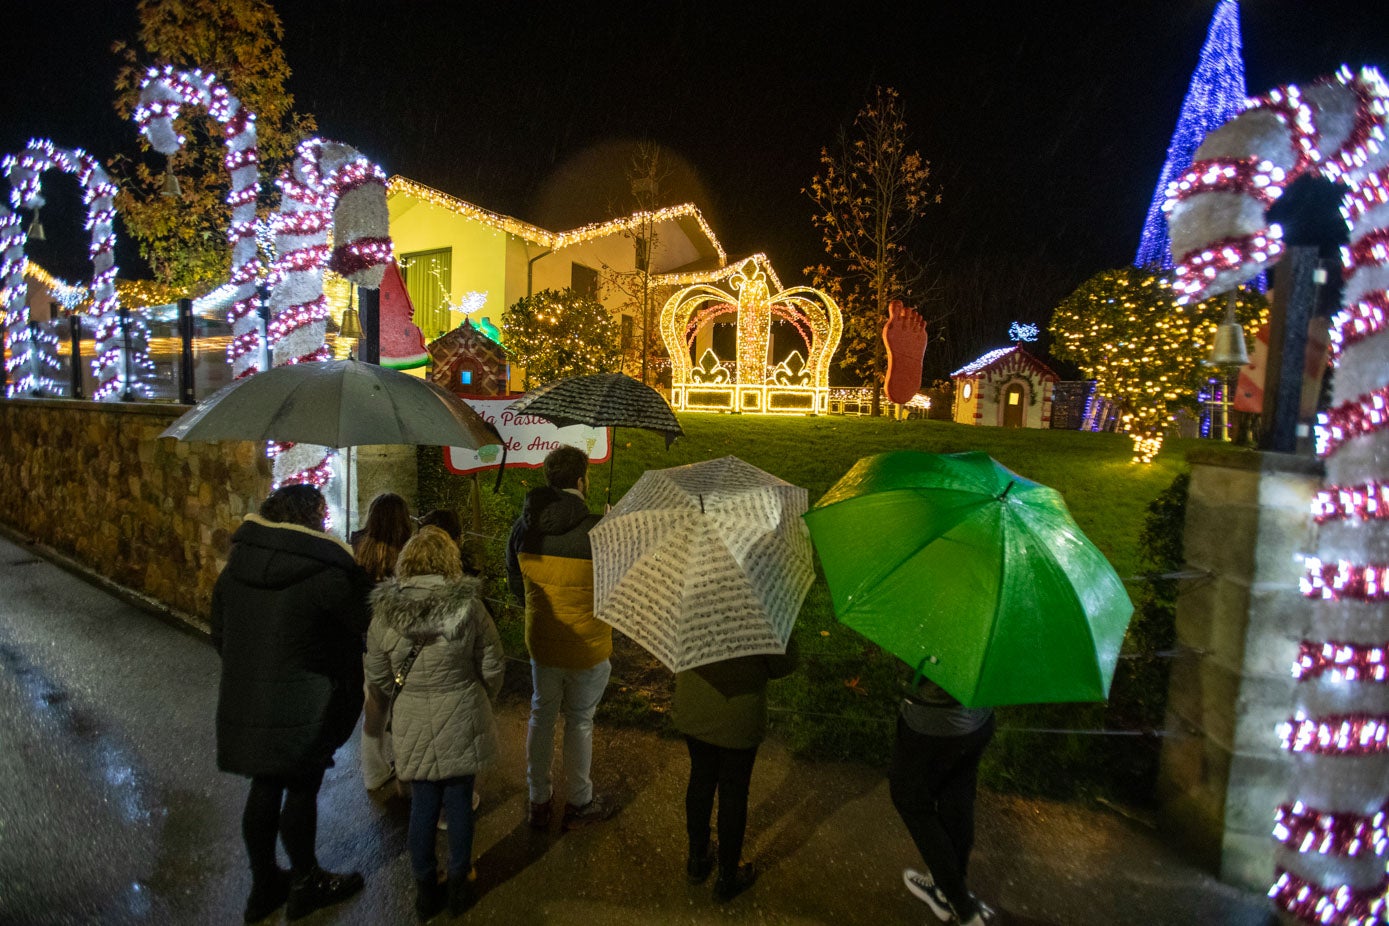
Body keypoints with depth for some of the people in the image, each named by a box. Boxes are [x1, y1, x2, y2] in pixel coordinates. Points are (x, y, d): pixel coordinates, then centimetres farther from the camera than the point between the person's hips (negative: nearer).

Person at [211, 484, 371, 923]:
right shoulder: (330, 573, -19)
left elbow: (219, 635, 13)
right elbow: (365, 630, -15)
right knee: (301, 789, 10)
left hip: (243, 702, 7)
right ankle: (306, 884, 29)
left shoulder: (236, 565, 3)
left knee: (264, 788, 20)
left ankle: (263, 886, 37)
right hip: (302, 708, -6)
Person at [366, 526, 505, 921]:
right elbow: (492, 667, -6)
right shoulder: (468, 606, -15)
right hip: (461, 721, -1)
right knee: (459, 800, 15)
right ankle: (459, 885, 31)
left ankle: (426, 890, 31)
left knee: (423, 803, 17)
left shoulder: (383, 613, -9)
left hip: (413, 724, 1)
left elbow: (378, 677, 2)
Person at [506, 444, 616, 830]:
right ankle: (579, 803, 32)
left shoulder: (524, 527, -8)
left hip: (540, 640, 4)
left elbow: (515, 583, 6)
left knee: (541, 716, 20)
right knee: (579, 722, 14)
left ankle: (538, 801, 35)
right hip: (587, 646, -4)